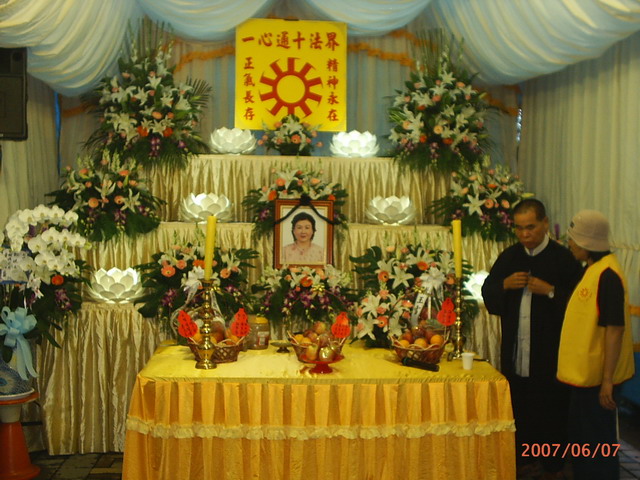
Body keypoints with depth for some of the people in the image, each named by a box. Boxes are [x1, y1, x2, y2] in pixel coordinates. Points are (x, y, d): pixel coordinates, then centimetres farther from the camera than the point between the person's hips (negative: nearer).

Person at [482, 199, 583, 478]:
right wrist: (504, 285, -9)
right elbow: (487, 292, 10)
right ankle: (523, 457, 28)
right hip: (515, 349, 4)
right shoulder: (509, 257, 7)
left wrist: (550, 291, -22)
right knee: (518, 406, 12)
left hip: (550, 352, -4)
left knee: (551, 411, 6)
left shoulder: (563, 258, -8)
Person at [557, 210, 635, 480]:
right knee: (581, 444, 19)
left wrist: (607, 380, -23)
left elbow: (615, 328, -24)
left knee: (599, 446, 2)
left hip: (598, 378, -10)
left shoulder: (607, 275, -21)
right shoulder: (593, 269, 10)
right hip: (585, 375, 10)